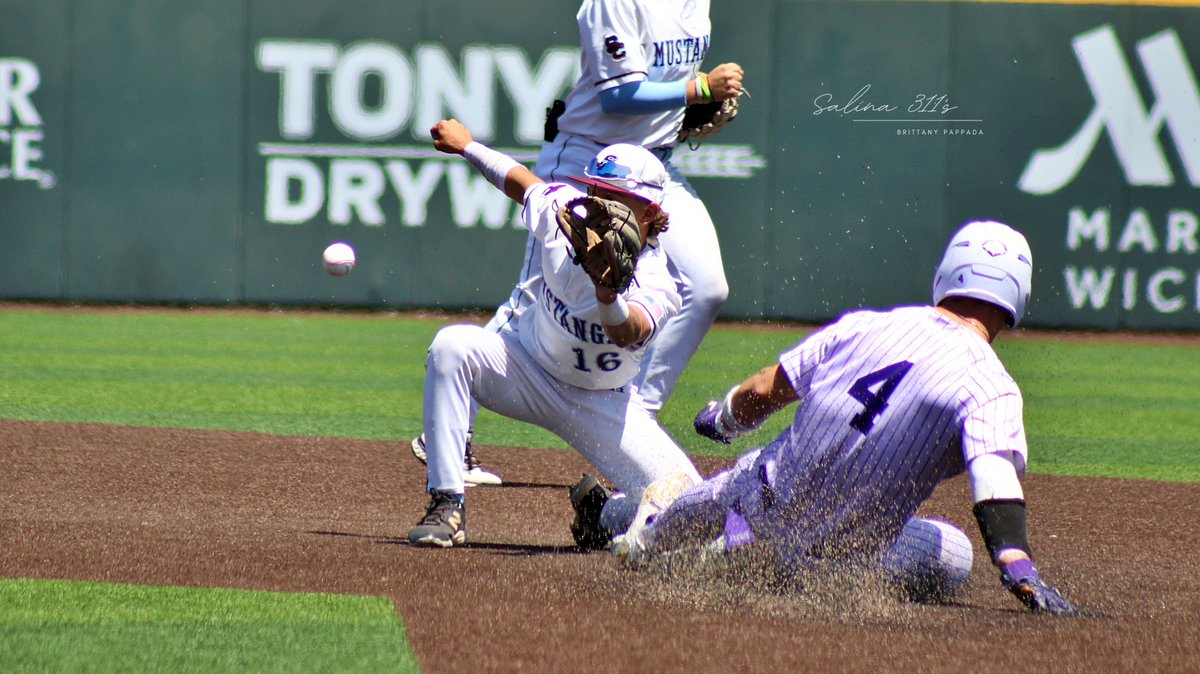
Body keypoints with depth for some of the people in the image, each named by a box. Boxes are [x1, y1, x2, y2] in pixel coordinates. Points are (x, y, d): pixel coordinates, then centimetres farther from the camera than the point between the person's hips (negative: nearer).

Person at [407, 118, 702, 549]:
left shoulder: (656, 287, -28)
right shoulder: (563, 212, -18)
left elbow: (628, 333, -51)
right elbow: (522, 182, 6)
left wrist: (608, 293, -72)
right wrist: (467, 147, 20)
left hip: (603, 403, -2)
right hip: (527, 366, 2)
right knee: (452, 347, -29)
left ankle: (602, 515, 13)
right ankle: (447, 507, -25)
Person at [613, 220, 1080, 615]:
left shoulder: (864, 326, -1)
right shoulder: (992, 389, -16)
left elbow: (761, 392, 10)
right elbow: (997, 486, -33)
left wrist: (722, 418, 31)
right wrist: (1021, 573, -41)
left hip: (762, 496, 7)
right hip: (831, 554, -7)